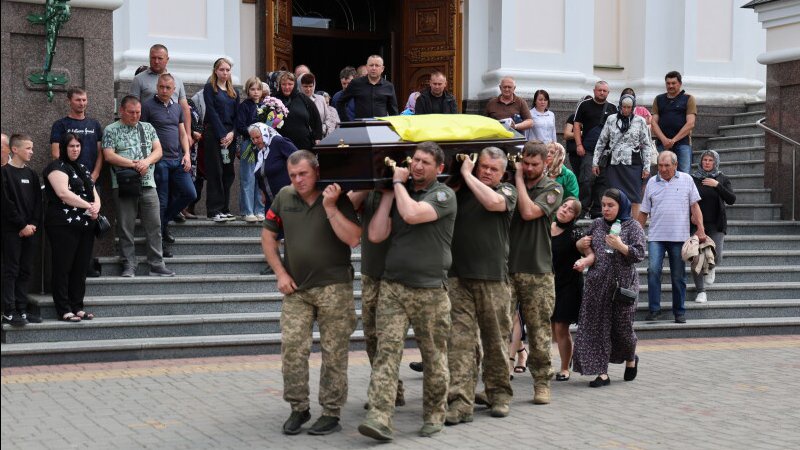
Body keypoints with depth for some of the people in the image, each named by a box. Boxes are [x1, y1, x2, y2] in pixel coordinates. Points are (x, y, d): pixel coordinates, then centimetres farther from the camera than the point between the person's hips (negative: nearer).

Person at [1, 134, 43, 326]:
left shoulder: (31, 174, 14)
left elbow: (38, 202, 10)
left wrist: (33, 224, -4)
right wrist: (22, 225, -14)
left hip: (29, 230, 6)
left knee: (25, 271, 7)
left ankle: (21, 310, 13)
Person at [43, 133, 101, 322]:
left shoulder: (82, 169, 21)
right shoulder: (57, 167, -4)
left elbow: (94, 193, 19)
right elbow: (63, 193, -17)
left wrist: (96, 206, -3)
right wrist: (88, 206, -14)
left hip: (85, 226, 8)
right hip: (64, 226, -8)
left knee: (81, 268, 8)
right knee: (62, 268, -3)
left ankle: (77, 307, 13)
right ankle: (64, 310, -2)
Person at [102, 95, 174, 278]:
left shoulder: (148, 128, 16)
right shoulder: (111, 130, 4)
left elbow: (158, 151, 10)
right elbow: (109, 156, -6)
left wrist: (146, 161, -11)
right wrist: (134, 164, -12)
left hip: (148, 184, 3)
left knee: (154, 226, 0)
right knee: (126, 227, -1)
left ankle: (157, 265, 5)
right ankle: (129, 266, 5)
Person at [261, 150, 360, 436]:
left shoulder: (337, 199, -5)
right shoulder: (284, 197, 3)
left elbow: (353, 239, -14)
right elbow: (268, 235, 11)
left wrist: (330, 207, -19)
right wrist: (280, 273, 3)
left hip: (333, 287, -3)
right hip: (296, 288, 3)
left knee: (334, 353, 2)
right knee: (291, 348, -1)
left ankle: (331, 413, 11)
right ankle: (298, 408, 13)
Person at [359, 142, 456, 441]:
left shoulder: (443, 195, -2)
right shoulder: (398, 194, 14)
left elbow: (412, 214, -21)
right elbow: (376, 235, 5)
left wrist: (398, 183, -5)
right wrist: (388, 193, 5)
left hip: (430, 290, -3)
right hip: (392, 286, 3)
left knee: (434, 357, 6)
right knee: (387, 350, -9)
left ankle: (434, 416, 21)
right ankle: (380, 419, -15)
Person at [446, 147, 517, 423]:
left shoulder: (507, 192, 7)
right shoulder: (460, 190, 14)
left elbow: (492, 202, -14)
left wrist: (467, 175, -5)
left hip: (493, 278, -1)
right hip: (459, 276, 1)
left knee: (496, 341, 8)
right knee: (459, 341, -6)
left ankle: (499, 395, 23)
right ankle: (460, 402, -8)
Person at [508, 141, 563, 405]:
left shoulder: (552, 189, 3)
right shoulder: (509, 184, 11)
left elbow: (529, 212, -12)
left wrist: (519, 179, -4)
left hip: (537, 271, -1)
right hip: (506, 267, 2)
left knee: (539, 331, 3)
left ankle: (542, 383, 14)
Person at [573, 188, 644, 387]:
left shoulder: (633, 227, 1)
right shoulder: (597, 224, 12)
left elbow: (639, 253, -7)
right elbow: (585, 244, 21)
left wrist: (620, 246, -20)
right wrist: (582, 245, -1)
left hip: (623, 284, -3)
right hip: (597, 283, 3)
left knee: (622, 326, 3)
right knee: (597, 328, -2)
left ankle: (630, 359, 34)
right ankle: (602, 372, 2)